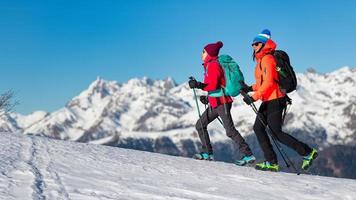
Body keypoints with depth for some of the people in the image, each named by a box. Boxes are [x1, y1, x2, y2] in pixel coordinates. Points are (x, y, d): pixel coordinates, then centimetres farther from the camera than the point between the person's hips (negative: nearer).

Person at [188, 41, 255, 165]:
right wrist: (207, 98, 20)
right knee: (200, 125, 11)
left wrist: (199, 85, -23)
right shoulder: (210, 65, 17)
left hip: (222, 102, -11)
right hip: (215, 103, 11)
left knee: (230, 131, -12)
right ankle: (207, 153, 14)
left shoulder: (213, 65, -12)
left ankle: (248, 155, -10)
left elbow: (213, 85, -22)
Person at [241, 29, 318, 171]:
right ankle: (272, 162, 5)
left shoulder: (267, 59, -13)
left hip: (274, 100, -10)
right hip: (268, 101, 10)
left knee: (276, 133, -8)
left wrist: (254, 97, -26)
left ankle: (308, 153, 1)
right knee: (258, 128, 4)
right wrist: (251, 88, 15)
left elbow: (269, 82, -23)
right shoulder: (261, 60, 17)